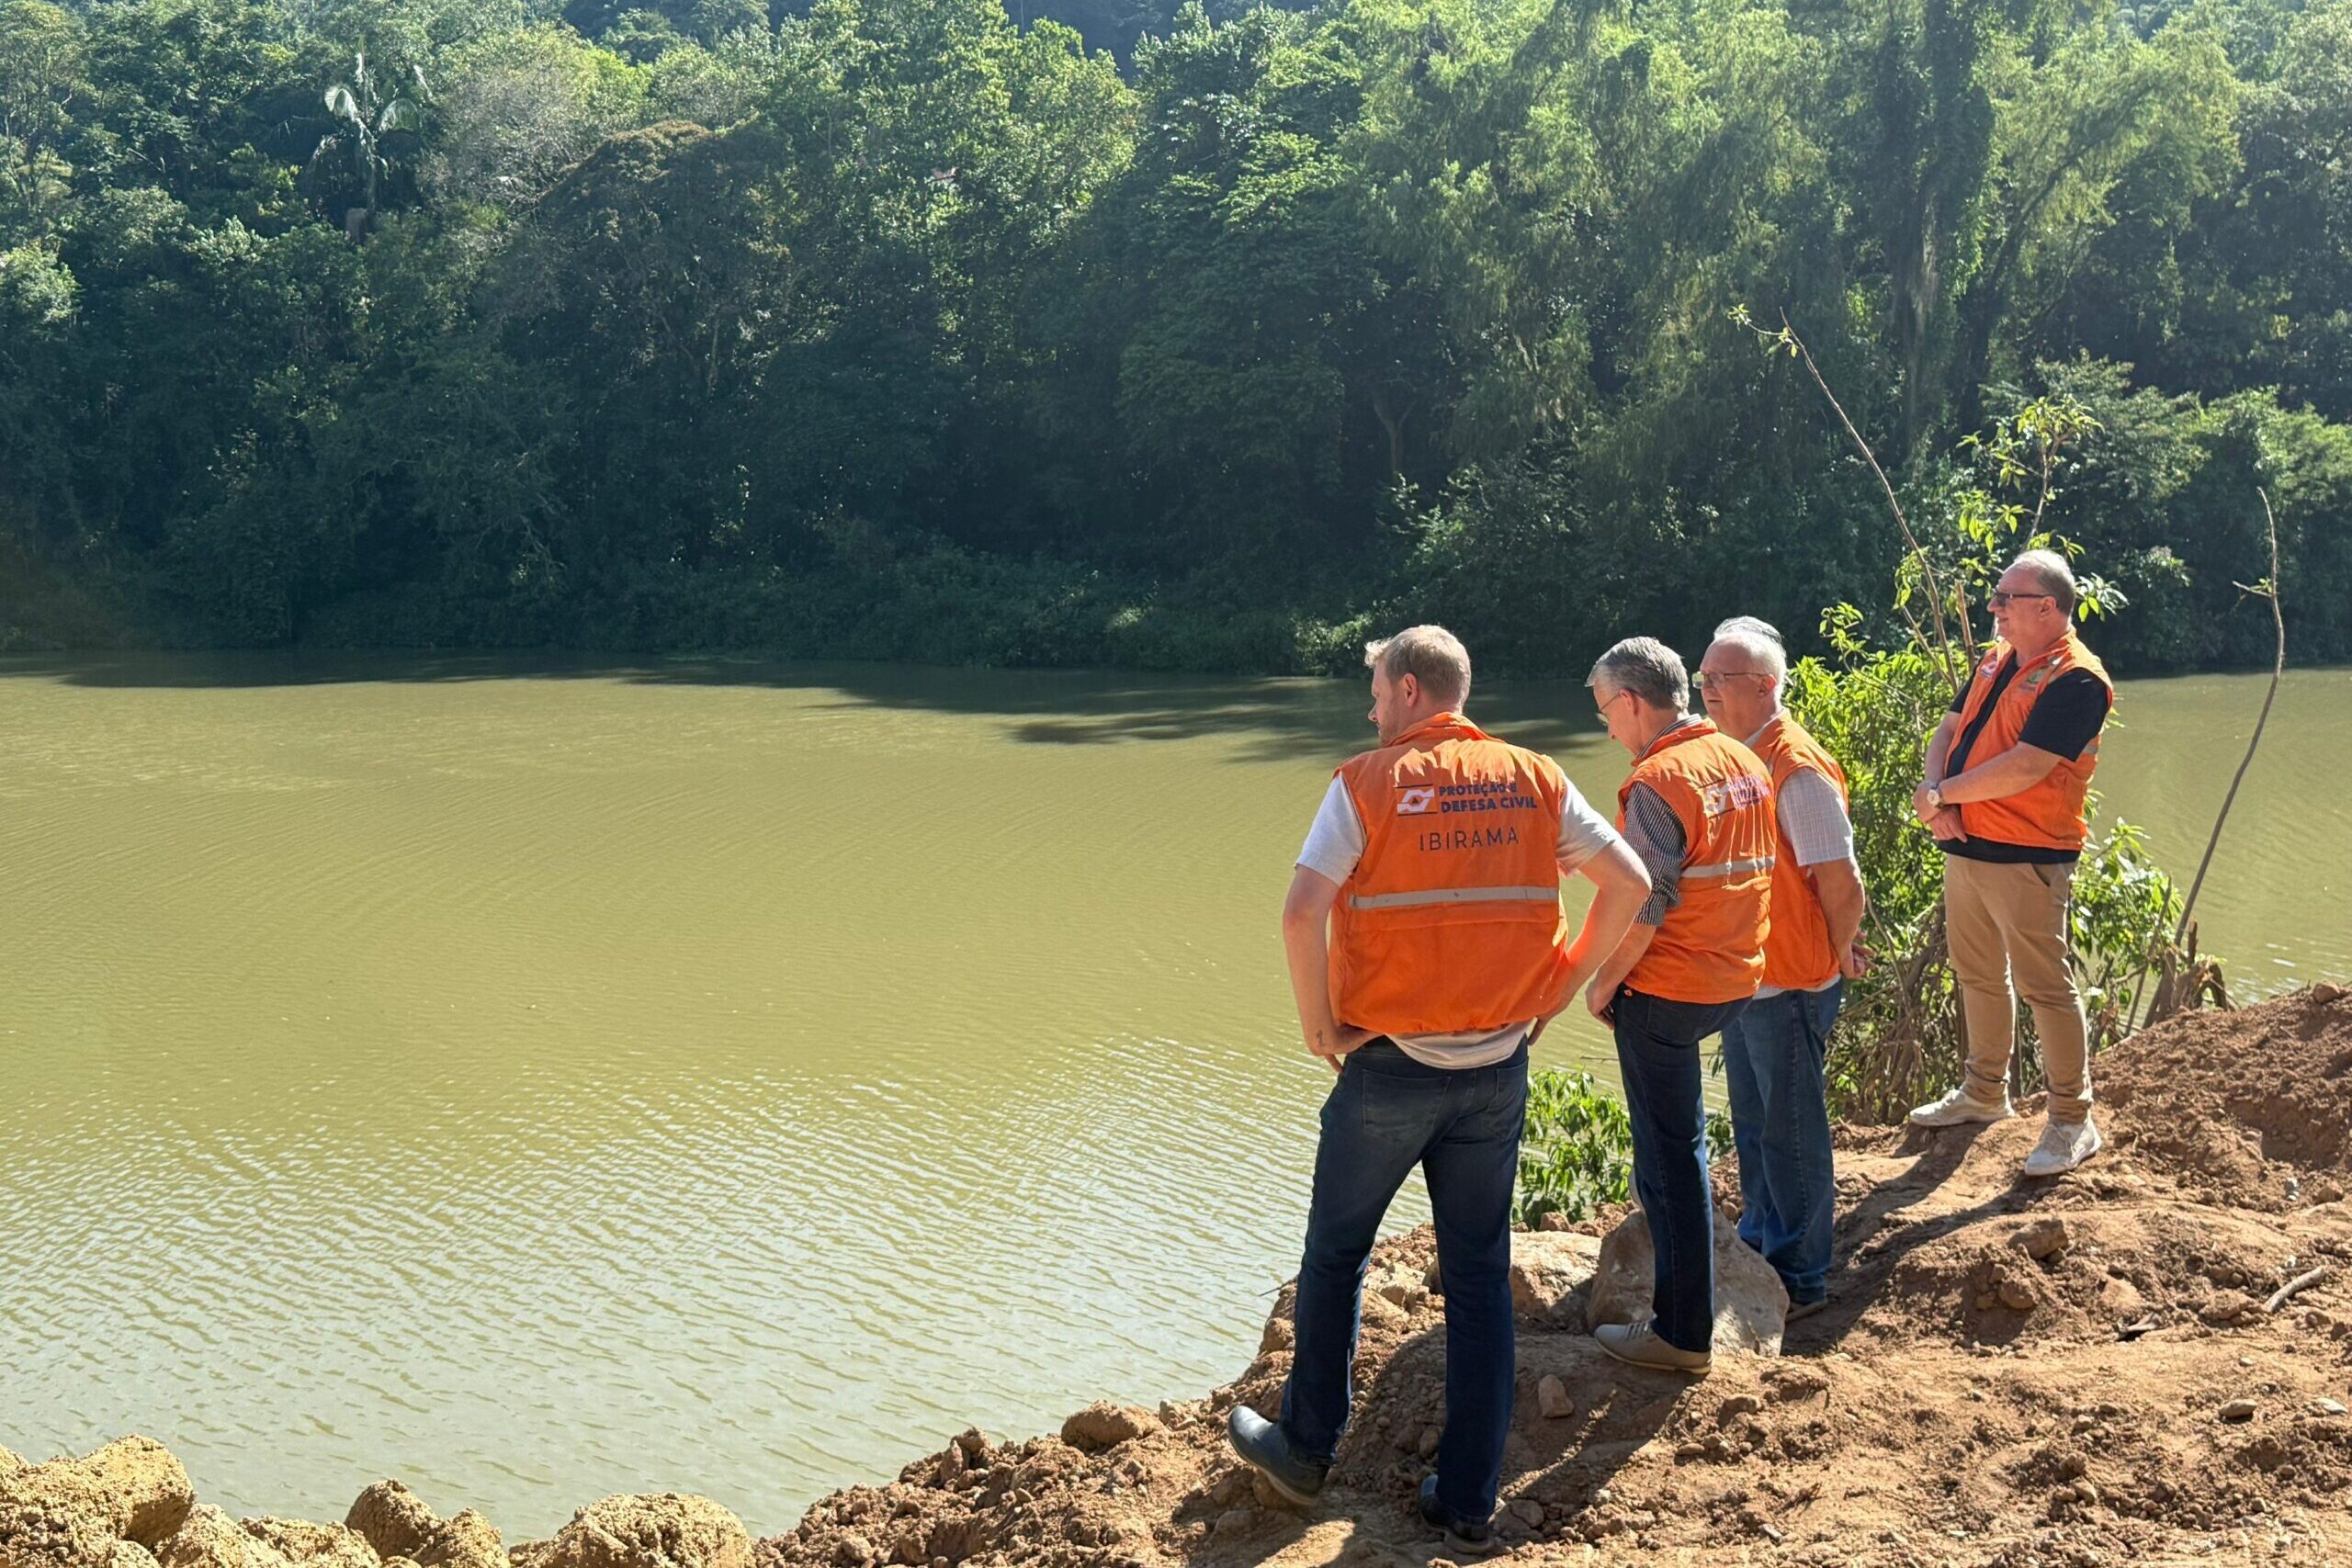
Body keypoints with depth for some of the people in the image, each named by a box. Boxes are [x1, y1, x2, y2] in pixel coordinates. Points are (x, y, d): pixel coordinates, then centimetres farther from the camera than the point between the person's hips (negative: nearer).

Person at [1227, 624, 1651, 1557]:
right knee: (1479, 1276, 11)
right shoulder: (1535, 781, 2)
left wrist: (1320, 1027, -8)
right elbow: (1629, 885, 1)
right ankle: (1468, 1503, 15)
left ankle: (1306, 1449, 29)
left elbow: (1301, 914, -20)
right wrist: (1558, 989, 8)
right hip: (1499, 1068, 3)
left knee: (1334, 1256, 16)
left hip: (1390, 1066, -3)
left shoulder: (1367, 783, -9)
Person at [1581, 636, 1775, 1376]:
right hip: (1737, 980, 8)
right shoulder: (1745, 762, 6)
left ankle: (1683, 1333, 6)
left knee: (1671, 1154, 0)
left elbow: (1643, 907, -21)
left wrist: (1605, 983, -8)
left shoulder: (1658, 781, -19)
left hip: (1668, 990, -8)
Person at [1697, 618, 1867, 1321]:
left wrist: (1836, 959, -5)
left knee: (1791, 1131, 3)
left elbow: (1843, 887, -19)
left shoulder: (1798, 769, -20)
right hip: (1742, 978, 8)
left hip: (1791, 985, -8)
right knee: (1753, 1124, 20)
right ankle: (1760, 1246, 36)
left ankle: (1801, 1281, 14)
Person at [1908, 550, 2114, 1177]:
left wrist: (1940, 794, -13)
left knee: (2044, 986, -3)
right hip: (1964, 846, 9)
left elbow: (2024, 768, -23)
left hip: (2025, 859, -9)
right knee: (1977, 977, 19)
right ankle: (1984, 1092, 34)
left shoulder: (2076, 679, -16)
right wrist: (1936, 790, -8)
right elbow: (1949, 730, 13)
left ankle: (2073, 1121, 6)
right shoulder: (1995, 660, 13)